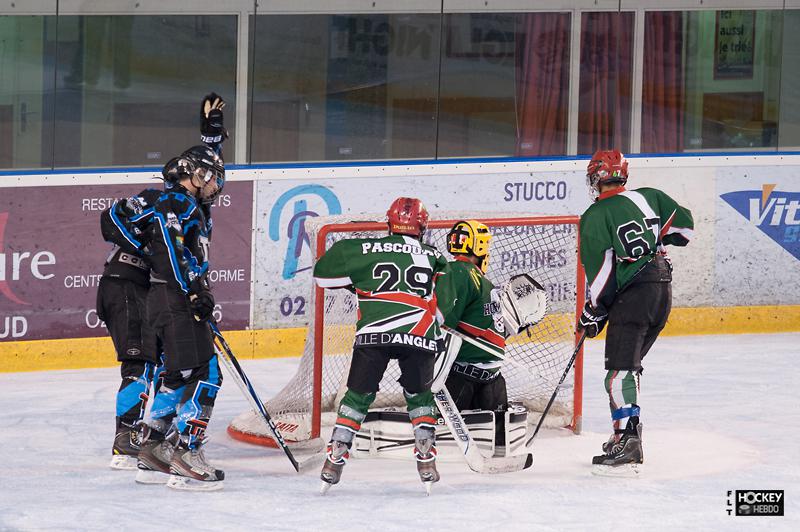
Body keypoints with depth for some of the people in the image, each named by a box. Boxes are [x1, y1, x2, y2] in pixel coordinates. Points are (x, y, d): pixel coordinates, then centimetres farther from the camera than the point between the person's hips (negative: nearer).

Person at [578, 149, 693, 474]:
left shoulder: (594, 217, -5)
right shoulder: (647, 197, 11)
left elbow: (601, 269, -9)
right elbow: (684, 225, 12)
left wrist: (592, 313, 1)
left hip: (633, 294, -7)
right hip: (663, 292, 7)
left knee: (620, 369, -10)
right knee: (630, 364, 18)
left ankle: (627, 443, -21)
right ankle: (627, 434, 20)